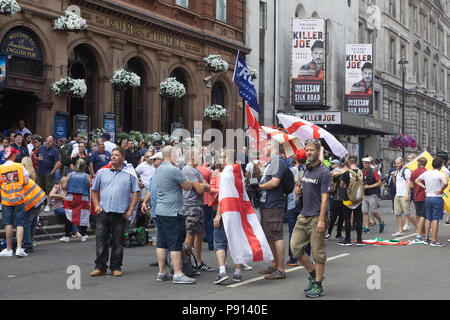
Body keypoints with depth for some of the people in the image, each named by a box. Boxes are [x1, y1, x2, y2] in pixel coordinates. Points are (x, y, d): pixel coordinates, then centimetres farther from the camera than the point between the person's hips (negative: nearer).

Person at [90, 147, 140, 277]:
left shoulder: (130, 173, 4)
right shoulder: (102, 172, 10)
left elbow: (136, 193, 3)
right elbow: (94, 190, 17)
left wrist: (130, 210, -4)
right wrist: (96, 205, 4)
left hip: (120, 213, -2)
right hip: (103, 212, 2)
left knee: (118, 242, 5)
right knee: (101, 240, 1)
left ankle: (116, 267, 15)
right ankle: (100, 266, 10)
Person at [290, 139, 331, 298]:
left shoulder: (324, 172, -10)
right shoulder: (307, 171, 14)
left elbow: (325, 197, -15)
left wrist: (321, 220, -21)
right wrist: (300, 190, 4)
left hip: (316, 217, -8)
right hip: (303, 216, 8)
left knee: (318, 252, 0)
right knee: (295, 247, 5)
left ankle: (318, 285, 10)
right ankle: (313, 273, 23)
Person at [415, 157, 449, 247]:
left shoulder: (426, 173, 6)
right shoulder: (441, 174, -13)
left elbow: (417, 180, 19)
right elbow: (445, 183, -32)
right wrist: (441, 190, -16)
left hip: (428, 198, 6)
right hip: (437, 198, -6)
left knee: (428, 218, 14)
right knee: (435, 219, -3)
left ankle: (427, 238, 19)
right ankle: (434, 240, -3)